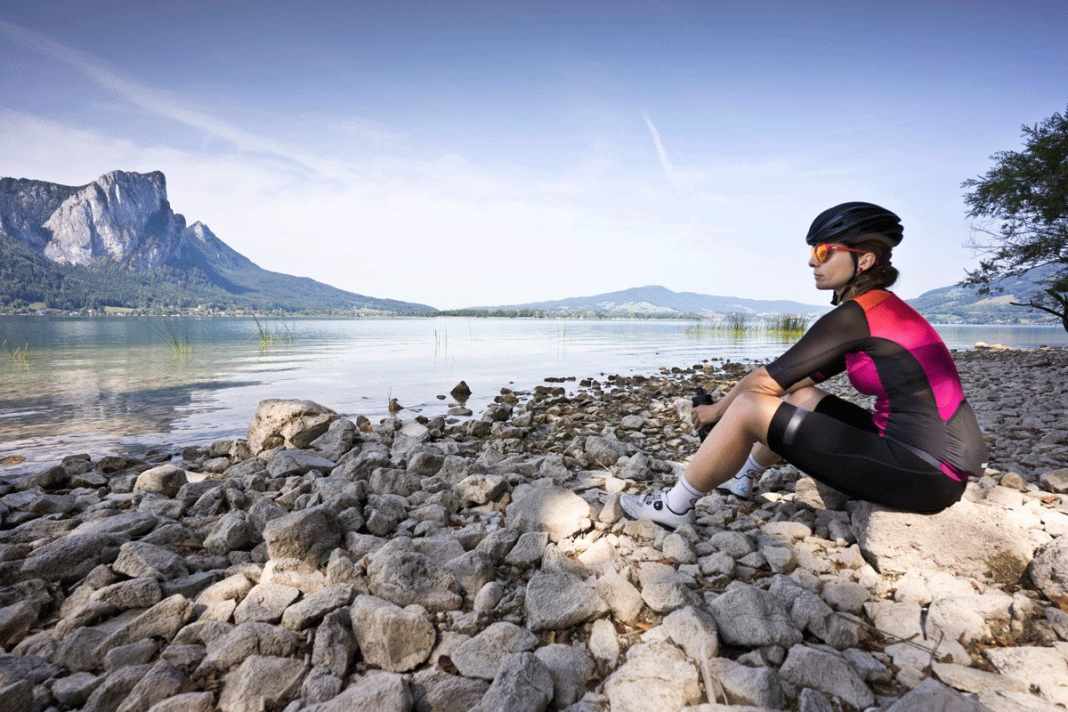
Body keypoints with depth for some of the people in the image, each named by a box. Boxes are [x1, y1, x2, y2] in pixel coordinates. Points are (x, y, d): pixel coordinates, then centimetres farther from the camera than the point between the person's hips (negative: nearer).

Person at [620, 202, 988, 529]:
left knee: (749, 408, -12)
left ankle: (676, 506, 4)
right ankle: (743, 476, 36)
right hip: (925, 456, 10)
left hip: (925, 473, -10)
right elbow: (796, 378, 18)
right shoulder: (882, 309, 13)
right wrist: (727, 404, 17)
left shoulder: (854, 315, -15)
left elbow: (765, 380, -11)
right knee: (799, 395, 20)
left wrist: (718, 408, 7)